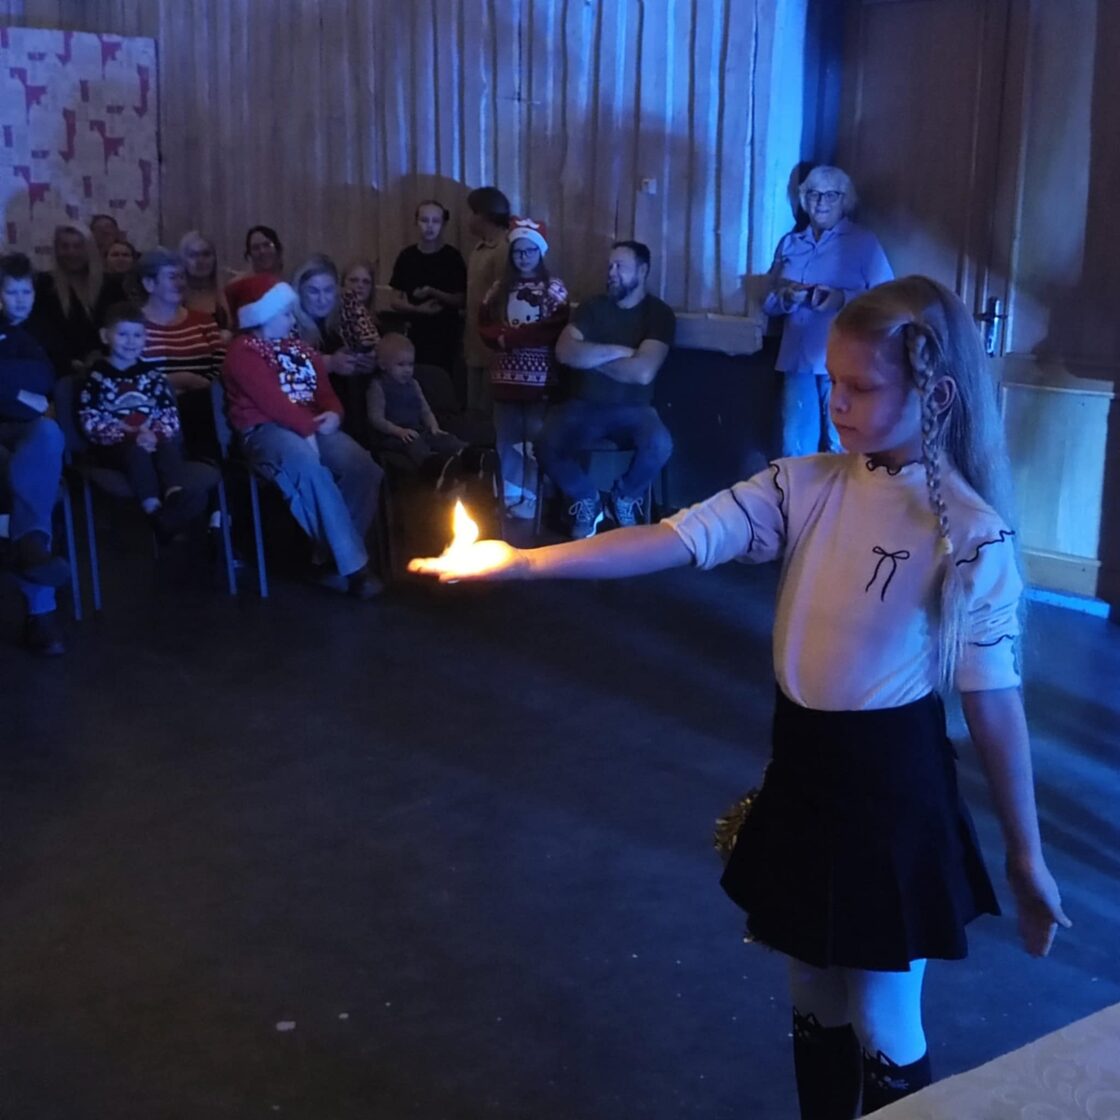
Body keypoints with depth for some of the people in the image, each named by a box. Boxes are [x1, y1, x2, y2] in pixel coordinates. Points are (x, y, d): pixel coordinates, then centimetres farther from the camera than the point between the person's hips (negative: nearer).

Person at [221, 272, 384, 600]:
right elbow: (271, 400, -14)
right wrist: (306, 430, -21)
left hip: (312, 427, 7)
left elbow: (325, 393, 18)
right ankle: (352, 565, -31)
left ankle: (330, 557, -13)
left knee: (361, 466, -23)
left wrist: (333, 415, -6)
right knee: (313, 470, -38)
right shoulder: (243, 351, -1)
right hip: (265, 431, -7)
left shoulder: (299, 349, 23)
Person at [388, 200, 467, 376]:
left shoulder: (452, 257, -2)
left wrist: (432, 293, -16)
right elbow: (396, 301, 5)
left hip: (445, 335, -2)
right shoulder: (407, 256, 4)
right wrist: (418, 309, -13)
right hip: (414, 334, 2)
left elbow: (461, 300, -4)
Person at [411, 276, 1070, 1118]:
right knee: (814, 1001, 21)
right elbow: (674, 541, -12)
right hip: (800, 767, 5)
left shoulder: (972, 533, -15)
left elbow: (995, 699, -11)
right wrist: (518, 560, -23)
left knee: (882, 1027, 9)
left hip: (892, 782, -5)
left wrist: (1027, 855, -4)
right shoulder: (807, 486, -3)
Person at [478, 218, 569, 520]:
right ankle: (510, 494, 19)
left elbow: (556, 331, -13)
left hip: (539, 375, -4)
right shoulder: (500, 288, 11)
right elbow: (484, 326, 8)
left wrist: (510, 336, -14)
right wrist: (501, 338, -14)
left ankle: (532, 497, 7)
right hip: (506, 374, 4)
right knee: (507, 437, 8)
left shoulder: (554, 288, -2)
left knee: (536, 436, -3)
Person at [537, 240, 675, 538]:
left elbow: (642, 372, -19)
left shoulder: (659, 313, -5)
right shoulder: (593, 307, 6)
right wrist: (616, 351, -13)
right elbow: (565, 351, -10)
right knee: (547, 447, -27)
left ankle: (626, 496, 1)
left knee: (660, 445, -34)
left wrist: (591, 357, -8)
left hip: (632, 408, -2)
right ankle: (587, 498, 6)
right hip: (584, 404, 2)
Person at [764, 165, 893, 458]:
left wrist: (843, 299, -20)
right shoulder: (790, 243, 17)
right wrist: (786, 297, -8)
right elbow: (768, 301, 15)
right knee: (795, 449, 4)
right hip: (798, 357, 4)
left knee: (842, 449, -4)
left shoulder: (864, 242, 4)